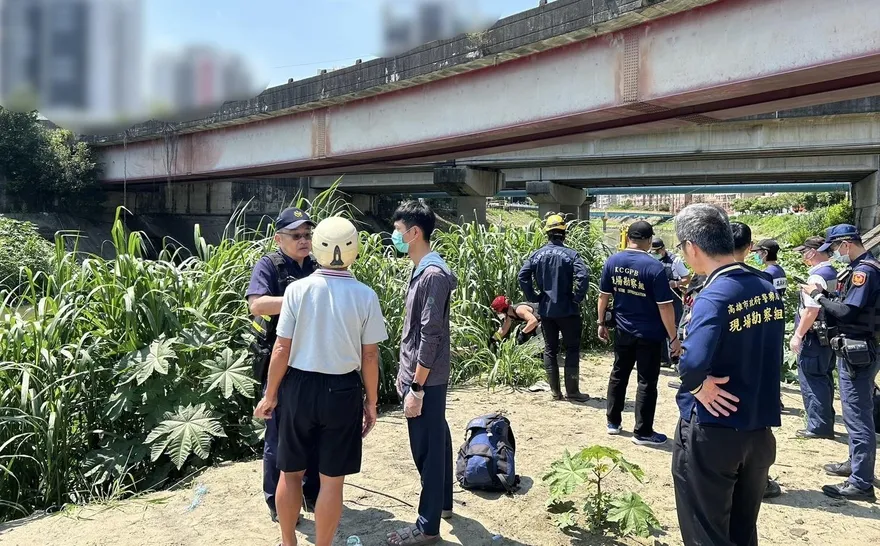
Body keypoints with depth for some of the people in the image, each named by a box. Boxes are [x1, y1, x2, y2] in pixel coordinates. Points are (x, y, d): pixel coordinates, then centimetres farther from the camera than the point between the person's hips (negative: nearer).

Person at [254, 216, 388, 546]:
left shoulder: (297, 289, -10)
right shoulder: (365, 296, -9)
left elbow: (282, 349, -7)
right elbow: (370, 356, -5)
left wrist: (271, 395, 6)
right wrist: (371, 401, 8)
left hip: (299, 387, 1)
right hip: (342, 391, -1)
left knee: (291, 473, 19)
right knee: (332, 479, 11)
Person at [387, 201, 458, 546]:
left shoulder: (433, 274, -20)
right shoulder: (421, 271, 10)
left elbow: (430, 336, -23)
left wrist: (417, 388, -20)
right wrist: (405, 373, 18)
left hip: (427, 380, -9)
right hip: (418, 375, 9)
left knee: (427, 449, 1)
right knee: (436, 442, 21)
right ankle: (443, 502, 38)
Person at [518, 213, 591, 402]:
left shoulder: (537, 254, 1)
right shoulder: (570, 254, -10)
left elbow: (523, 276, -5)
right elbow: (583, 276, -22)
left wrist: (533, 297, 3)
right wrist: (577, 298, -9)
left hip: (545, 310, 3)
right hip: (567, 310, -3)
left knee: (550, 350, 12)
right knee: (572, 350, 7)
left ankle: (555, 391, 16)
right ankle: (572, 391, 8)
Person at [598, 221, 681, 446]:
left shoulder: (612, 261, -3)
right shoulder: (654, 267, -18)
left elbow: (604, 296, 4)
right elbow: (665, 306, -17)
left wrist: (601, 322, 16)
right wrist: (674, 337, -9)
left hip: (623, 330, 5)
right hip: (649, 334, -5)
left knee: (618, 375, 18)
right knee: (647, 382, 5)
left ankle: (613, 422, 27)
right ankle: (642, 432, 13)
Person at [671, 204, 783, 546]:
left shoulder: (714, 298, -22)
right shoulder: (768, 289, 3)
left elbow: (694, 362, -37)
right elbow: (768, 355, 12)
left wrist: (696, 384, -19)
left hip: (712, 434, -7)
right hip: (760, 431, 7)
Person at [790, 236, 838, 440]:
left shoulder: (817, 276, -17)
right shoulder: (834, 274, 12)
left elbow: (811, 310, -23)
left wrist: (798, 335, -18)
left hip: (815, 336, -10)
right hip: (829, 335, 10)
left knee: (811, 380, -4)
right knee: (824, 379, 16)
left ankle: (818, 426, -1)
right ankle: (826, 423, 25)